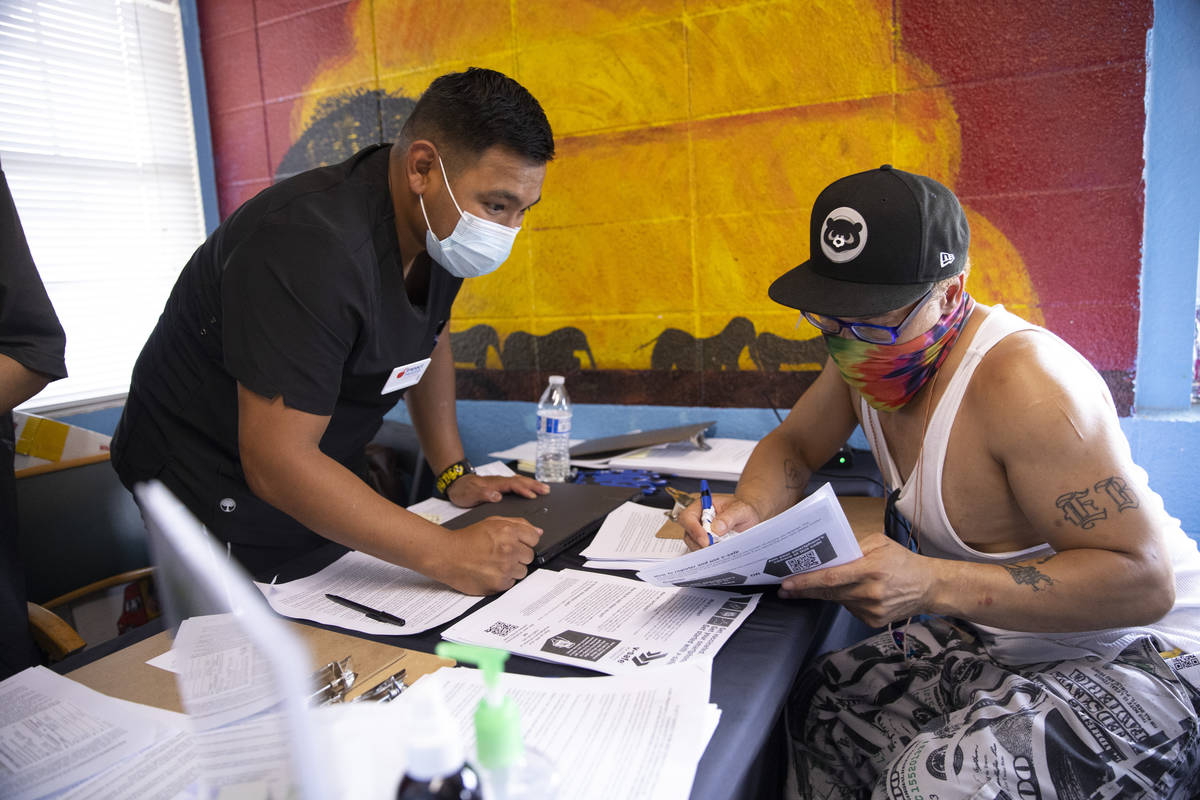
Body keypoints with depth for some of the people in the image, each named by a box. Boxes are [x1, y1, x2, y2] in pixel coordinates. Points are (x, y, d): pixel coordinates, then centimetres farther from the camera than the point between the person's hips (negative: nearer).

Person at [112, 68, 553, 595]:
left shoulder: (440, 222, -6)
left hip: (324, 472, 7)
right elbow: (277, 462, -33)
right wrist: (448, 556, -35)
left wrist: (454, 473, 3)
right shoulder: (313, 249, -32)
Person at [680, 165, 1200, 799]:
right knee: (812, 708, 2)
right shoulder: (869, 356, -4)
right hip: (993, 638, 8)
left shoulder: (1023, 385, -29)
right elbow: (791, 446, 9)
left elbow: (1145, 580, -28)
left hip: (1138, 653, -7)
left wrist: (932, 585, -39)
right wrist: (750, 508, -15)